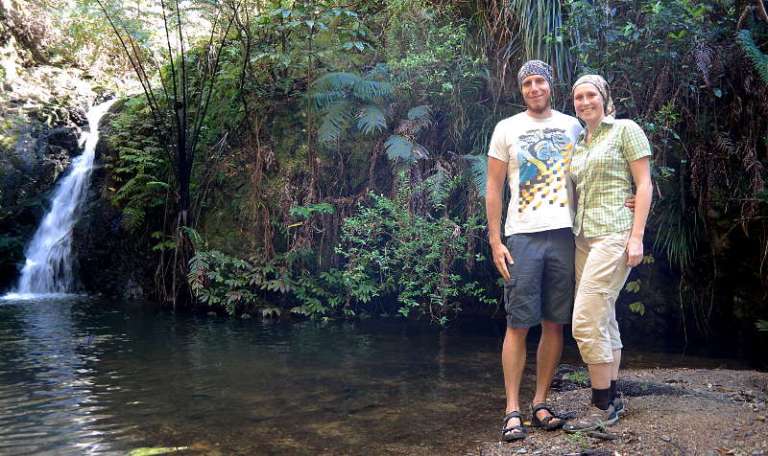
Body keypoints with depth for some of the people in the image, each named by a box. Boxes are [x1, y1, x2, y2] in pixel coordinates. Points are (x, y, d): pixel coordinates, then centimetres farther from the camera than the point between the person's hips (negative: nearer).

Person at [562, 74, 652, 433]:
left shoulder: (625, 130, 0)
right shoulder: (578, 144, 19)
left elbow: (644, 185, -5)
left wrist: (637, 237, -13)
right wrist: (575, 234, 9)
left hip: (614, 234, -7)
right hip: (584, 238, 7)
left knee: (586, 321, -11)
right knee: (603, 321, 11)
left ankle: (602, 406, 2)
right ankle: (613, 399, 22)